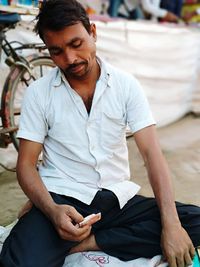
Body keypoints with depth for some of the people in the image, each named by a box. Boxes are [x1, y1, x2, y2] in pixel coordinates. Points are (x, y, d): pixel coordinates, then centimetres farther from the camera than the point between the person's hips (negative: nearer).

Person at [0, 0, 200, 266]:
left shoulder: (126, 84, 1)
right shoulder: (38, 93, -1)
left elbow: (151, 152, -6)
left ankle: (88, 242, -14)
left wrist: (171, 224, -18)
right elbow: (26, 164, -1)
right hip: (61, 198, -3)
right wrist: (53, 211, -23)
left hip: (118, 199, 4)